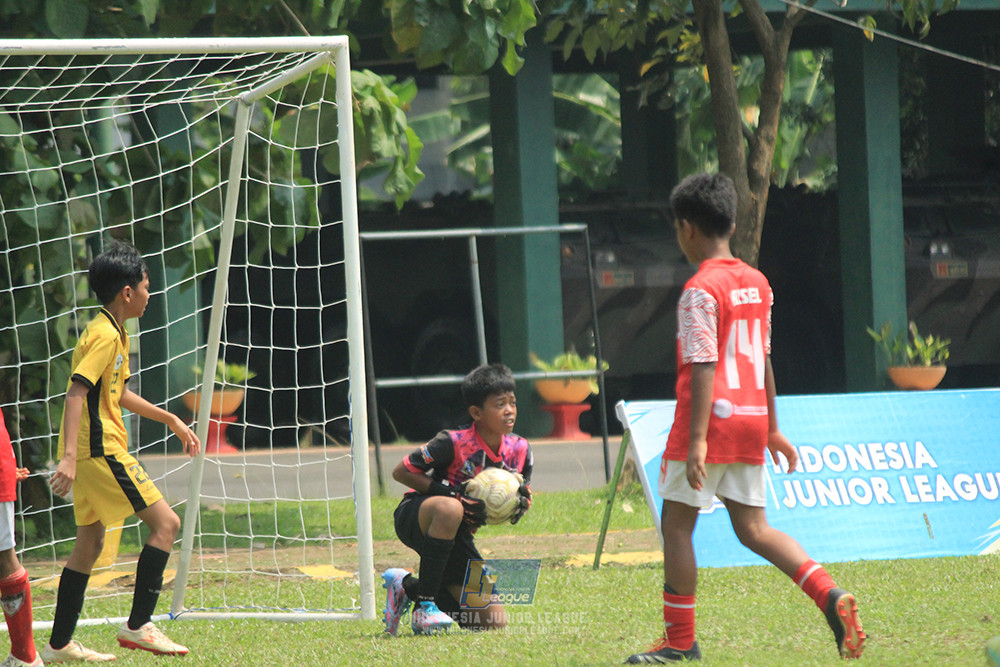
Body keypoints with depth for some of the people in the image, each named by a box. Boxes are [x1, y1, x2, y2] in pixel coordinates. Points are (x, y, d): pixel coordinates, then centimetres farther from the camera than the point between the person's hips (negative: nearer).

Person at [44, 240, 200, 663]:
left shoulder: (113, 333, 17)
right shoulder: (105, 336, -15)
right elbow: (76, 392, -24)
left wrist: (172, 420, 32)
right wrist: (69, 457, -32)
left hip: (92, 453, 10)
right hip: (100, 450, -10)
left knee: (90, 543, 12)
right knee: (165, 522, -8)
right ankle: (138, 625, -9)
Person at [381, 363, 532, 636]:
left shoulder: (518, 449, -6)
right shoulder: (454, 443, -23)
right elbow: (401, 472, -15)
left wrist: (522, 503, -17)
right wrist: (450, 493, -26)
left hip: (457, 537, 6)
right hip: (414, 517, -6)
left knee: (494, 623, -3)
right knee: (450, 509, -44)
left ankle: (408, 587, 16)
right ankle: (425, 602, -29)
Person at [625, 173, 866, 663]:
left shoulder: (701, 289, -13)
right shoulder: (757, 283, 12)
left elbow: (703, 366, -19)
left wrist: (696, 439, -22)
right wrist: (771, 429, 24)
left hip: (710, 419, -8)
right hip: (750, 421, 8)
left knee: (676, 525, 4)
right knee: (753, 528, 9)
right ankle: (831, 597, -10)